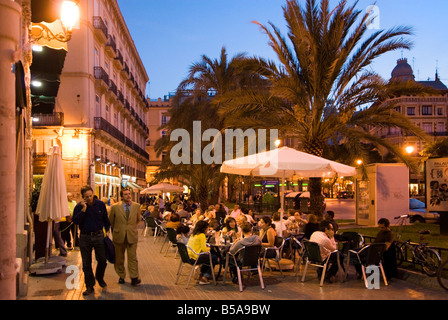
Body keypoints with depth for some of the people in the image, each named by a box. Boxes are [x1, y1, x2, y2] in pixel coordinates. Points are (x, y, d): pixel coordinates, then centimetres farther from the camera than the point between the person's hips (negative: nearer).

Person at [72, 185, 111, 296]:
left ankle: (99, 277, 31)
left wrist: (107, 230, 6)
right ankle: (89, 286, 18)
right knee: (86, 264, 5)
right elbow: (75, 221, -17)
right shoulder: (79, 207, -4)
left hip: (98, 236, 0)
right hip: (85, 237, 0)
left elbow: (105, 219, 12)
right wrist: (84, 209, -22)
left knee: (102, 260, 2)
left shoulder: (100, 204, 0)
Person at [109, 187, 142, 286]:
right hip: (119, 236, 0)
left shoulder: (136, 206, 1)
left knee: (132, 257, -4)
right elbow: (111, 221, 9)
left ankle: (134, 278, -1)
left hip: (132, 236, 0)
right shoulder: (115, 207, -4)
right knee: (119, 258, 10)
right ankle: (121, 276, 24)